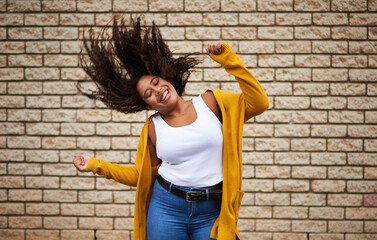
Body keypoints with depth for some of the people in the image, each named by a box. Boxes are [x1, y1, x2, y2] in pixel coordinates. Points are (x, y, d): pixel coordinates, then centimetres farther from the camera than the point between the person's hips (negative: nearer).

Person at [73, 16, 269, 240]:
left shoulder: (211, 102, 2)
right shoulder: (153, 128, 5)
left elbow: (258, 103, -5)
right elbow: (142, 175, 15)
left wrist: (229, 60, -9)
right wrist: (96, 165, 9)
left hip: (211, 213, -1)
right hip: (167, 209, 1)